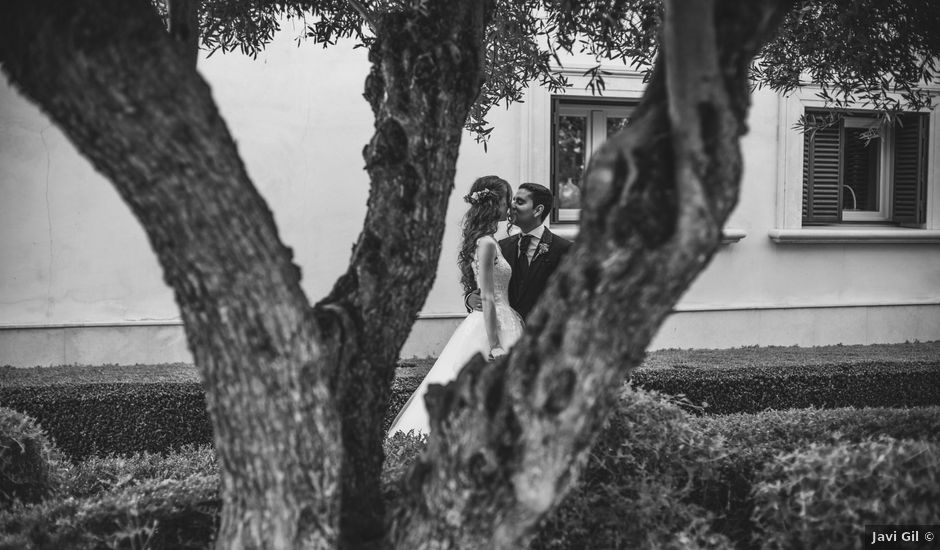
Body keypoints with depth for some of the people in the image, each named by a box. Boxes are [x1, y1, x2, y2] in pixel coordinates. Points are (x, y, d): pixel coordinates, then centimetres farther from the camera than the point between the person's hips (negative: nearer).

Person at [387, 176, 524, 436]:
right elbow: (488, 298, -20)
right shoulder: (487, 243, -15)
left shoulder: (481, 241, 13)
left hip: (481, 324, 9)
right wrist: (494, 346, -21)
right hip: (495, 326, -9)